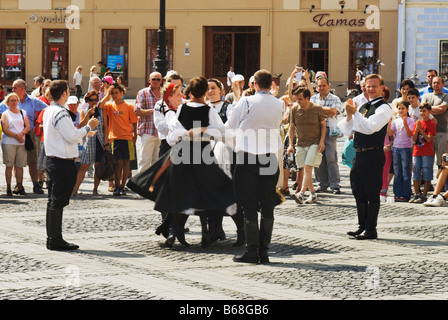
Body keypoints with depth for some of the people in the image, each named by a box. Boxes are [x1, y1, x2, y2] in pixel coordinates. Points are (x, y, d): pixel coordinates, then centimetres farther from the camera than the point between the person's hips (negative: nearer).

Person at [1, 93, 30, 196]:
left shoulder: (23, 113, 15)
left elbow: (28, 126, 9)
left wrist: (22, 134, -10)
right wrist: (16, 136, -12)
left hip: (22, 143, 3)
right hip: (9, 143, -3)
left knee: (19, 165, 1)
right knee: (9, 165, -3)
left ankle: (19, 186, 4)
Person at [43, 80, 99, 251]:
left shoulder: (49, 111, 13)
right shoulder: (60, 113, -18)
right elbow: (72, 137, -19)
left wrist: (84, 133, 24)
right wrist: (88, 127, -6)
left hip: (53, 160, 10)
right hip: (63, 163, -10)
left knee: (54, 201, 13)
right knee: (57, 202, -5)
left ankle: (53, 238, 19)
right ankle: (55, 240, -2)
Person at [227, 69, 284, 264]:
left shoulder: (246, 102, -8)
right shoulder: (279, 105, 2)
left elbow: (231, 125, 5)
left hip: (248, 156, -3)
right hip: (271, 157, 3)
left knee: (249, 205, 1)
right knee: (267, 206, 6)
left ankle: (252, 251, -3)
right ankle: (264, 251, 6)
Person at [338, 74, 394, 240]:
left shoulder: (384, 108, -6)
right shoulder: (363, 107, 18)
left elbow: (370, 127, -21)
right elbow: (349, 131, 16)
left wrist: (354, 113, -17)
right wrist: (349, 115, 0)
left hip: (373, 155, -8)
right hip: (359, 154, 8)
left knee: (372, 193, -4)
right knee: (359, 192, 12)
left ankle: (371, 230, 1)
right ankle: (362, 226, 20)